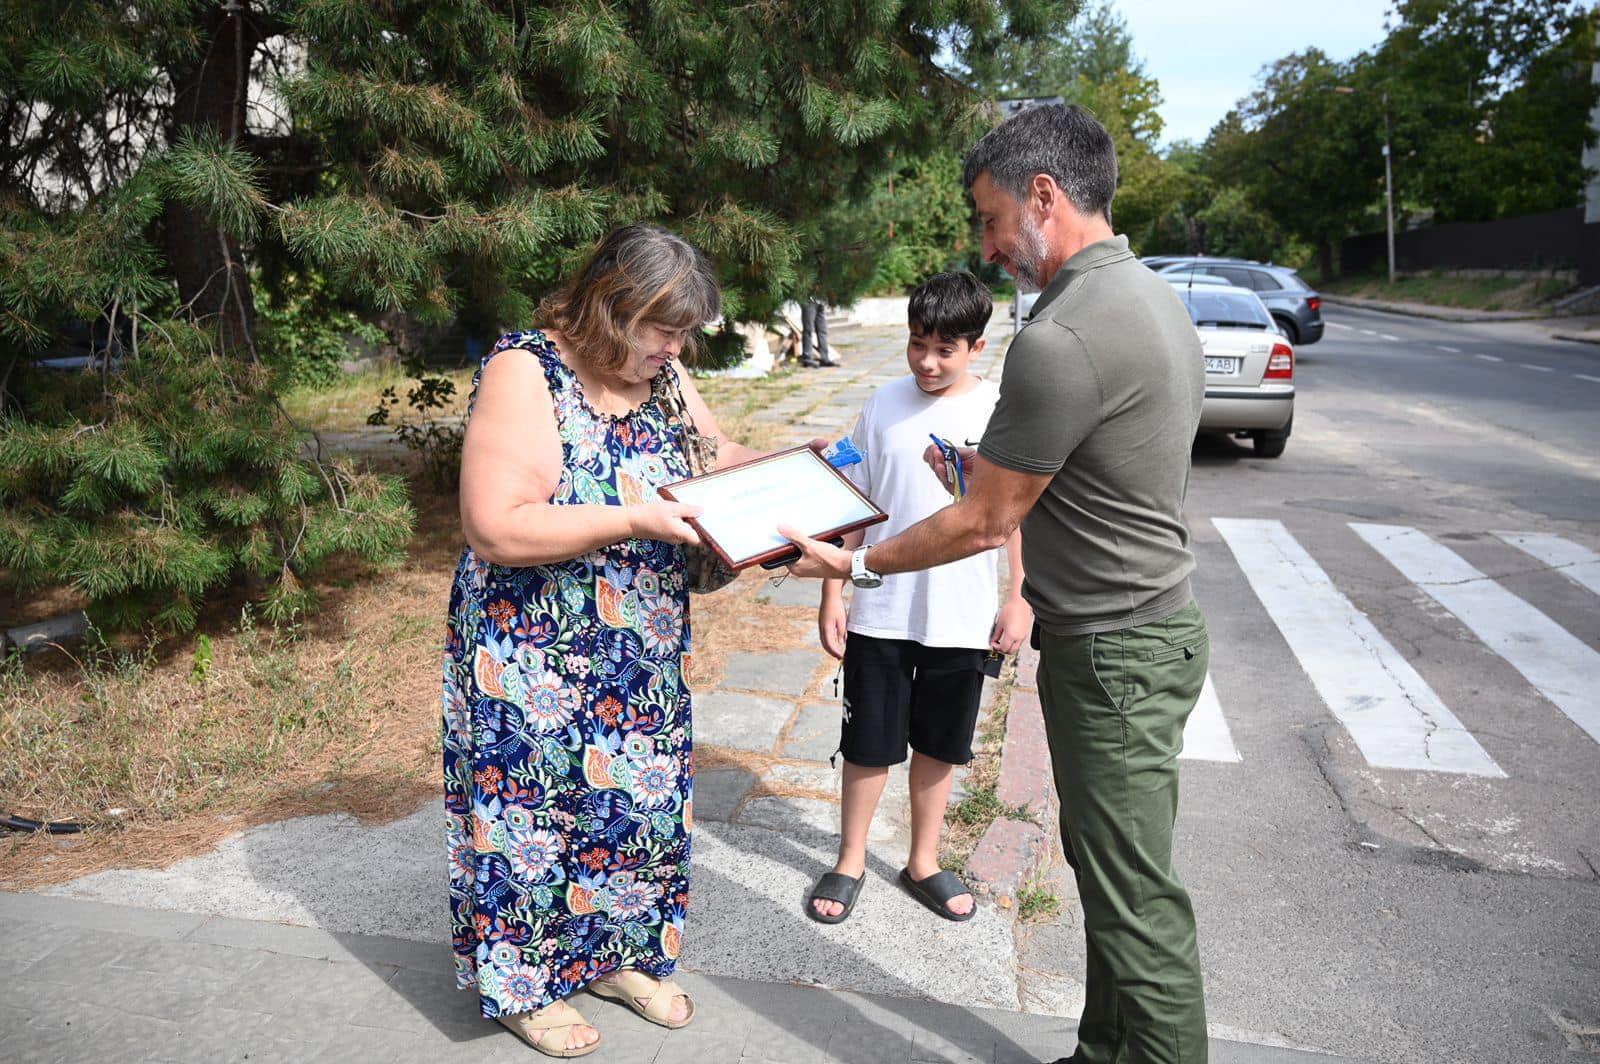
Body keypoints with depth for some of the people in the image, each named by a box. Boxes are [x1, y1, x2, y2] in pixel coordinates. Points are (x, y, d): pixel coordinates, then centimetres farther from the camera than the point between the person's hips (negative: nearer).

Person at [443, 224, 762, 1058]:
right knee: (530, 809, 9)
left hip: (640, 657, 7)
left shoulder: (661, 377, 3)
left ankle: (616, 953, 40)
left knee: (637, 800, 16)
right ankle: (521, 983, 32)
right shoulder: (524, 373, -19)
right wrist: (632, 522, -28)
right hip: (535, 656, -7)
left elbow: (720, 458, 15)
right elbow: (493, 529, -26)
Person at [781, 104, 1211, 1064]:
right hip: (1144, 629, 10)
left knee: (1137, 904, 3)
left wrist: (858, 564, -2)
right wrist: (993, 477, 14)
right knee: (1106, 868, 21)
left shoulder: (1063, 340, -23)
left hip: (1111, 656, -10)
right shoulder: (1154, 296, 9)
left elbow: (983, 526, -16)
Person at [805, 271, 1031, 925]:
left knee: (938, 746, 15)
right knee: (869, 744, 10)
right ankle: (850, 862, 30)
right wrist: (833, 594, -1)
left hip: (961, 618, 0)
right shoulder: (885, 406, -2)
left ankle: (923, 861, 34)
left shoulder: (1000, 412, -4)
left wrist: (1019, 601, -1)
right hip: (880, 613, 0)